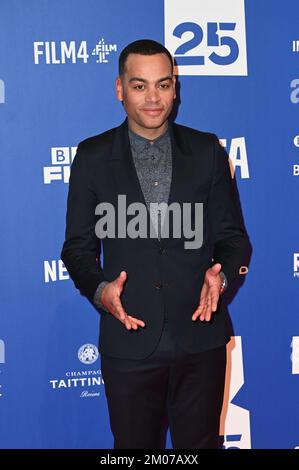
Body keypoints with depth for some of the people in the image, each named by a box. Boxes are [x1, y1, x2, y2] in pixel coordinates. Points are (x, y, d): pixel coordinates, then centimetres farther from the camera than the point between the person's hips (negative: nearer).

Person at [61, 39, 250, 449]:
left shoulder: (207, 150, 3)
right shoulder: (92, 157, 1)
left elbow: (232, 234, 5)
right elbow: (78, 246, 3)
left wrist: (221, 274, -16)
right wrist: (99, 289, -17)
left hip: (200, 338, 1)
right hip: (129, 340, 0)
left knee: (199, 445, 14)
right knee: (134, 447, 14)